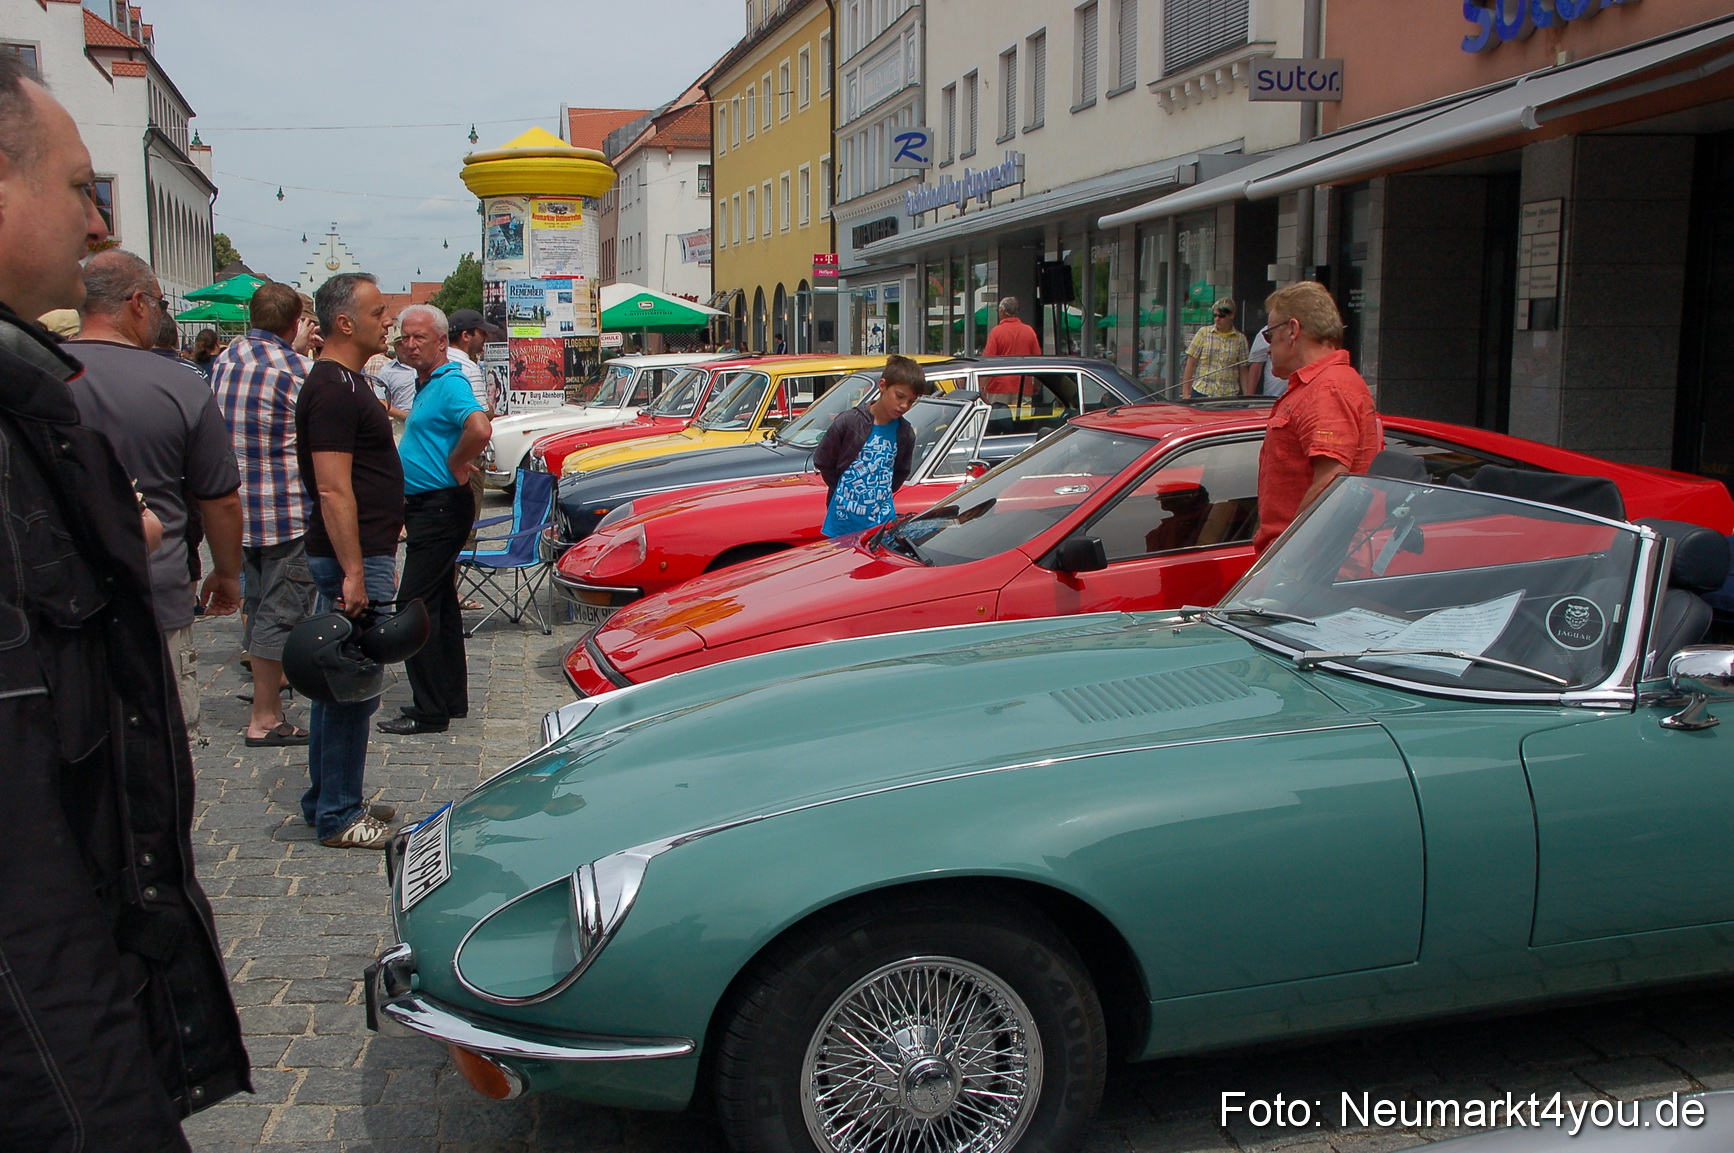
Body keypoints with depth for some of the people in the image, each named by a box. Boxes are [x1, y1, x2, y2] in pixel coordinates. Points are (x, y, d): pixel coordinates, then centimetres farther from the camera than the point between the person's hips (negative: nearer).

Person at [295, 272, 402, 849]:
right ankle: (338, 817, 5)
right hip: (352, 559, -11)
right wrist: (354, 573, -25)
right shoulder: (334, 389, -16)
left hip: (362, 553, 11)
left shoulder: (347, 381, 16)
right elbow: (333, 489, -22)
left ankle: (328, 801, 26)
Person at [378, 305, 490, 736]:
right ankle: (452, 698, 24)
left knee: (416, 605, -10)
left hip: (440, 507, -11)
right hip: (426, 506, 11)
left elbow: (480, 428, -35)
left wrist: (455, 466, -20)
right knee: (441, 604, 15)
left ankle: (429, 711, -6)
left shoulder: (450, 384, -16)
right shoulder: (427, 385, 15)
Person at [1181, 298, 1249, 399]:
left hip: (1228, 395, 0)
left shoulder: (1240, 339, 6)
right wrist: (1186, 392, -2)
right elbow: (1191, 363, 4)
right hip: (1201, 392, 0)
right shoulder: (1203, 333, 5)